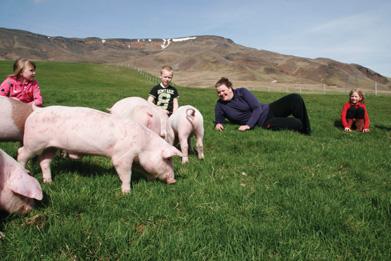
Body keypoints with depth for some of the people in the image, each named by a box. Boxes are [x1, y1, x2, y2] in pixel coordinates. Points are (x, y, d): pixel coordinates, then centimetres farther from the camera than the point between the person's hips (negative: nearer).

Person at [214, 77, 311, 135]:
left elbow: (257, 108, -13)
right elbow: (219, 120, 9)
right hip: (264, 123, -2)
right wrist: (218, 124, -17)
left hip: (269, 110, 2)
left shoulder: (242, 92, -7)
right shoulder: (220, 105, -4)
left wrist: (248, 125, -26)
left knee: (295, 98, -23)